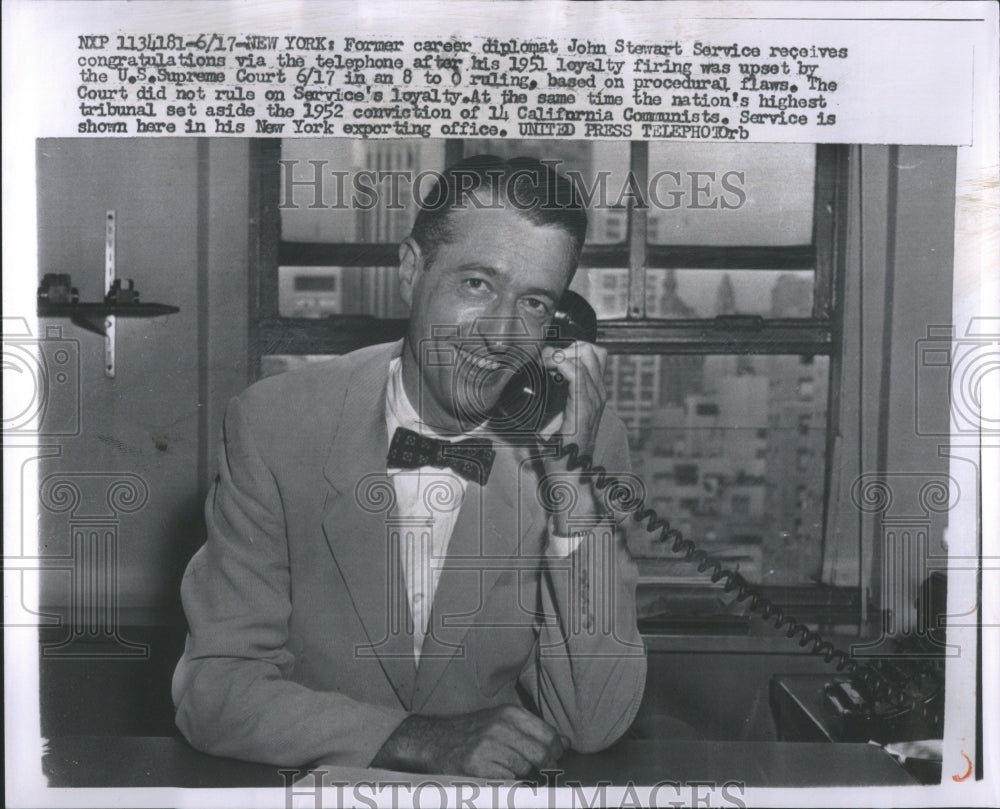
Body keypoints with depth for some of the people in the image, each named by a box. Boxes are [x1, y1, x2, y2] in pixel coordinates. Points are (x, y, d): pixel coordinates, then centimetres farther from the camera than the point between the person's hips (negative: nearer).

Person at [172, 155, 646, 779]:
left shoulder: (591, 437, -8)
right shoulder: (275, 423, -11)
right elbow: (214, 689, -9)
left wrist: (569, 474, -20)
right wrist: (419, 741, -21)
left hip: (498, 788, 0)